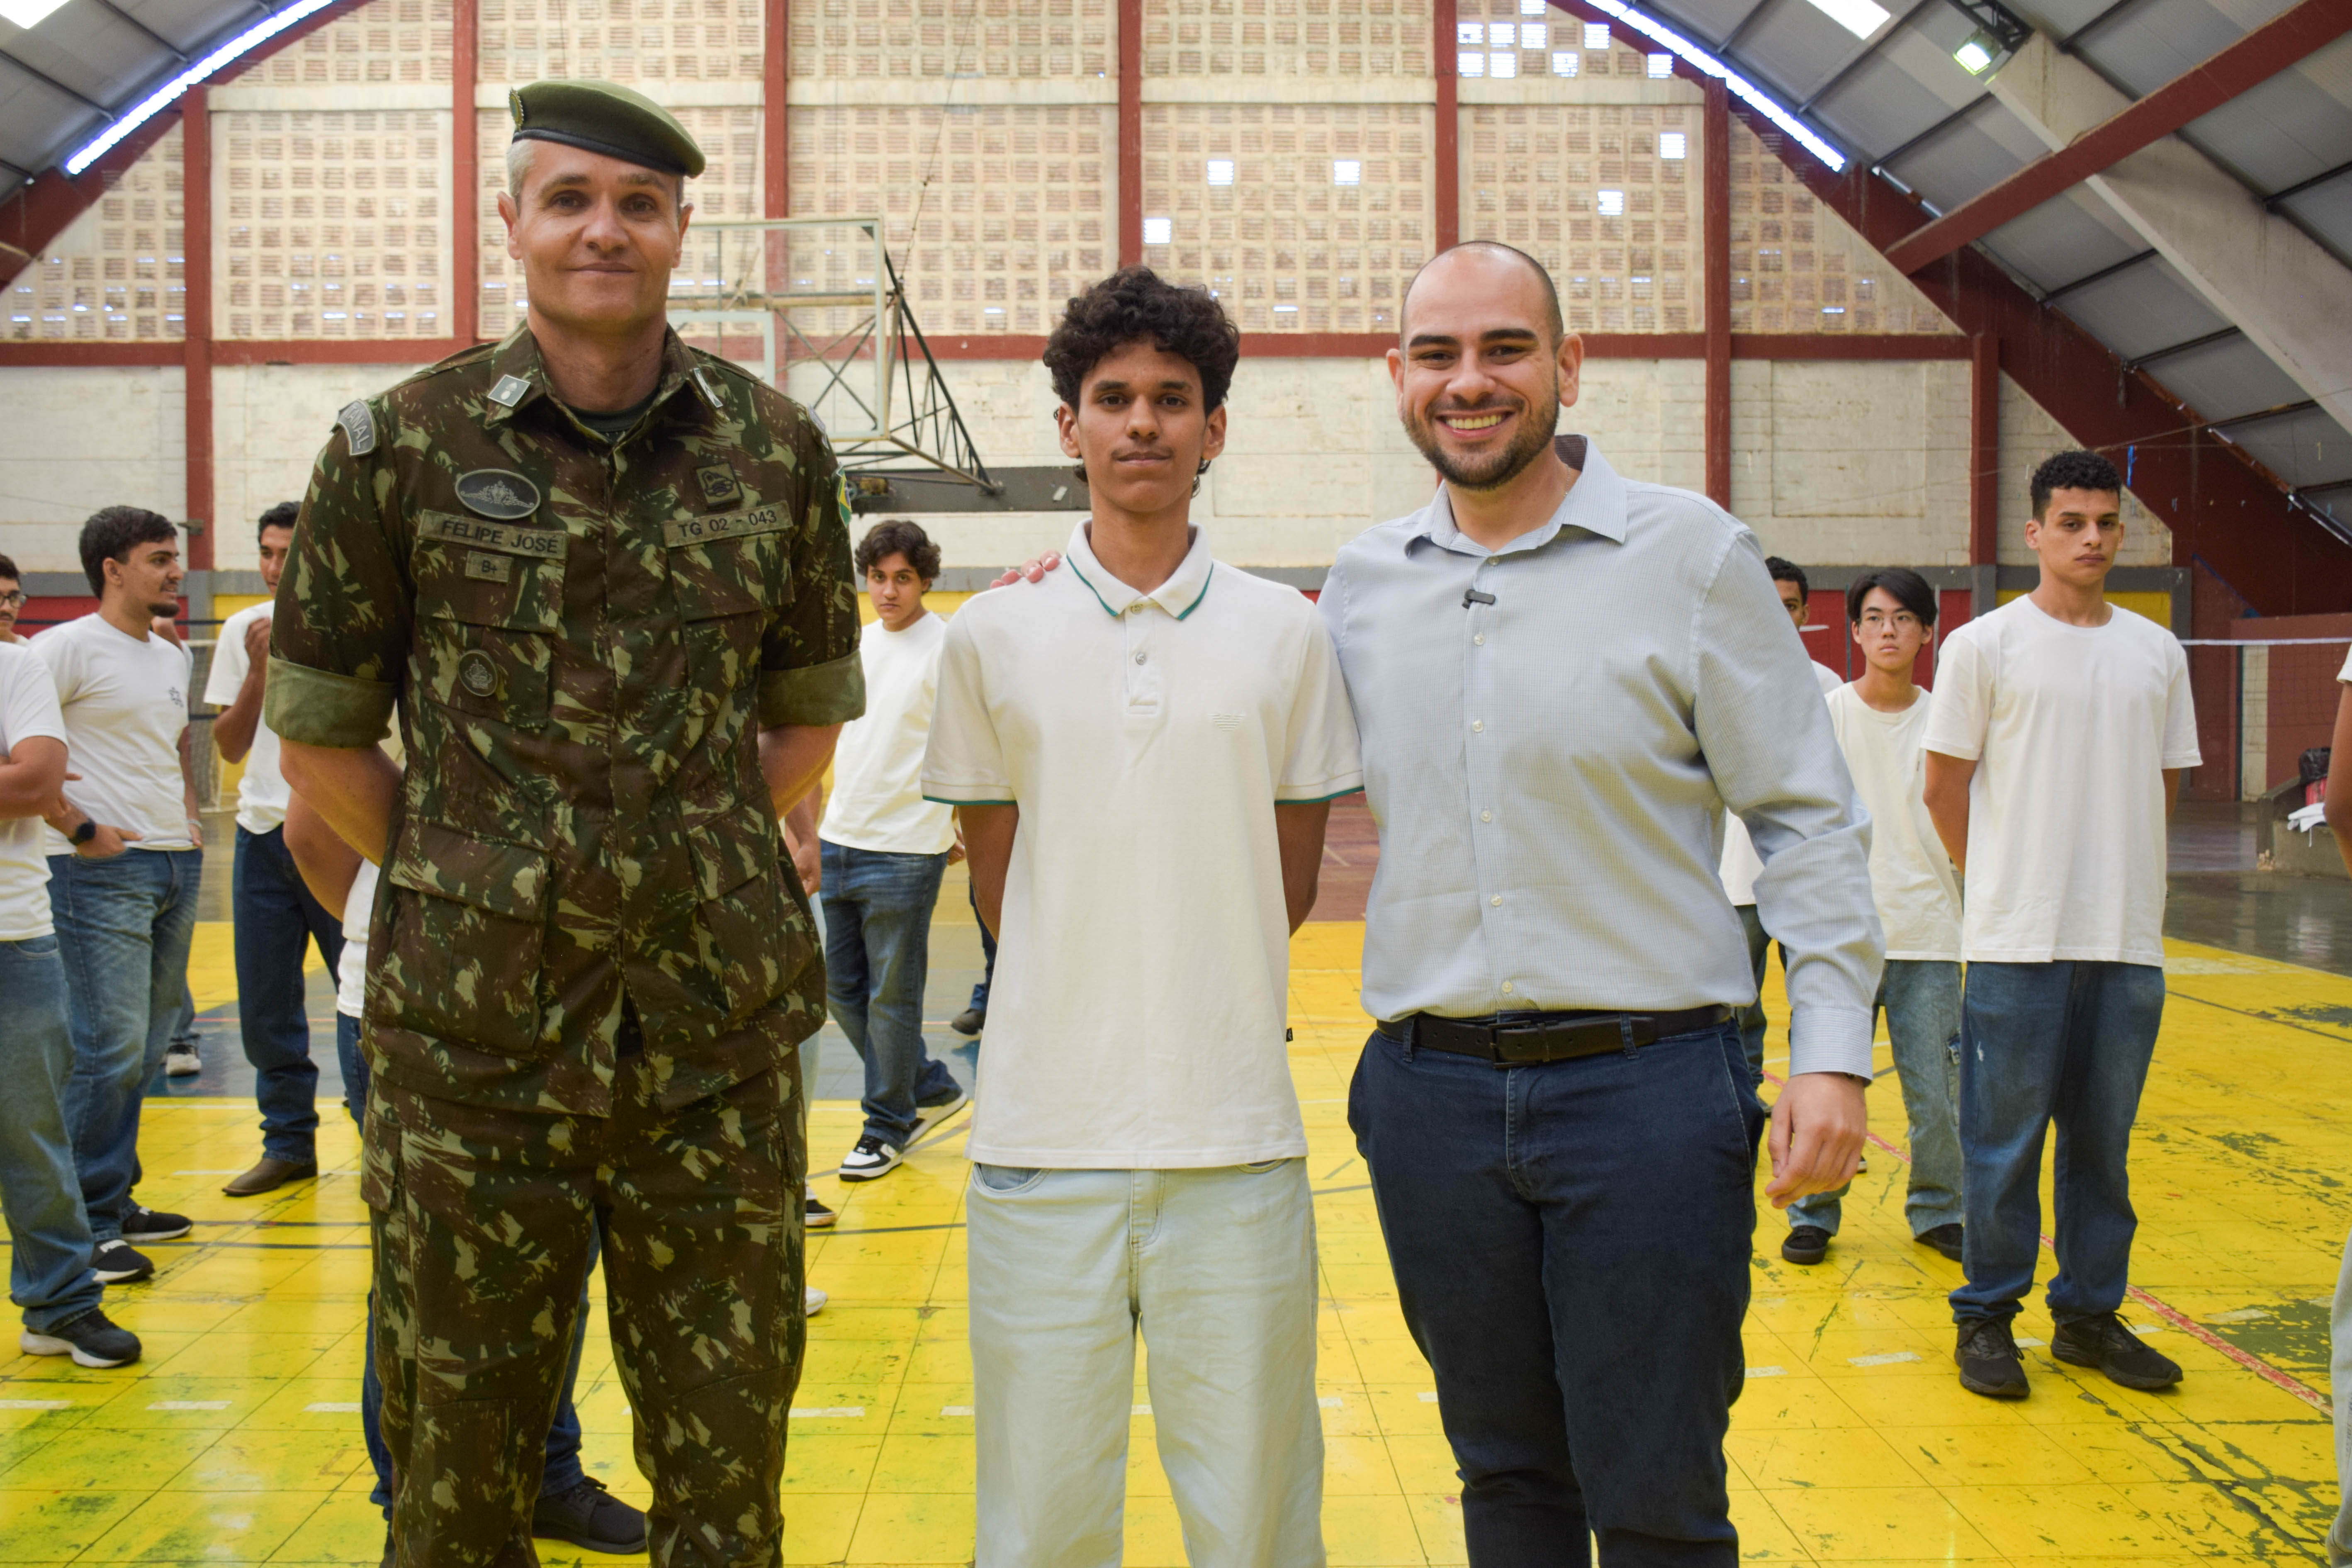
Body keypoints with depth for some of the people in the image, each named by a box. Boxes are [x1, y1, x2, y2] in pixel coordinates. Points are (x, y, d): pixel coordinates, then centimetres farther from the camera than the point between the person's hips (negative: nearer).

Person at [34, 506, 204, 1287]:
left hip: (175, 868, 8)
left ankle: (116, 1200, 24)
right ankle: (86, 1225, 0)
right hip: (104, 872, -8)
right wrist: (80, 829, -17)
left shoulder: (173, 657, 16)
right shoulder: (69, 648, -9)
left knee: (144, 1050, 13)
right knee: (109, 1050, -8)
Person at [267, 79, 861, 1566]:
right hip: (471, 1046, -1)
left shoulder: (780, 449, 3)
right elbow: (320, 736, 5)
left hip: (722, 1041, 1)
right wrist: (464, 885, 3)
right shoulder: (400, 447, -2)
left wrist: (690, 869, 7)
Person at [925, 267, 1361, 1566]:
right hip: (1043, 1137, 0)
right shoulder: (992, 639, 4)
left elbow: (1292, 881, 10)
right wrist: (1084, 1002, 8)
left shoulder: (1284, 634, 4)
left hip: (1236, 1141, 0)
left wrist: (1199, 1002, 6)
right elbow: (996, 879, 11)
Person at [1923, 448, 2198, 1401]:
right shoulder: (1986, 645, -3)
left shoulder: (2156, 653, 10)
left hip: (2128, 938, 4)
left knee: (2104, 1140, 11)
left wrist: (2099, 863, 9)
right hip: (2018, 938, -4)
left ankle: (2089, 1314, 23)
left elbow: (2163, 785, 17)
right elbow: (1944, 787, 0)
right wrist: (2007, 883, 5)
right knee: (2005, 1138, 1)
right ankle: (1987, 1318, 13)